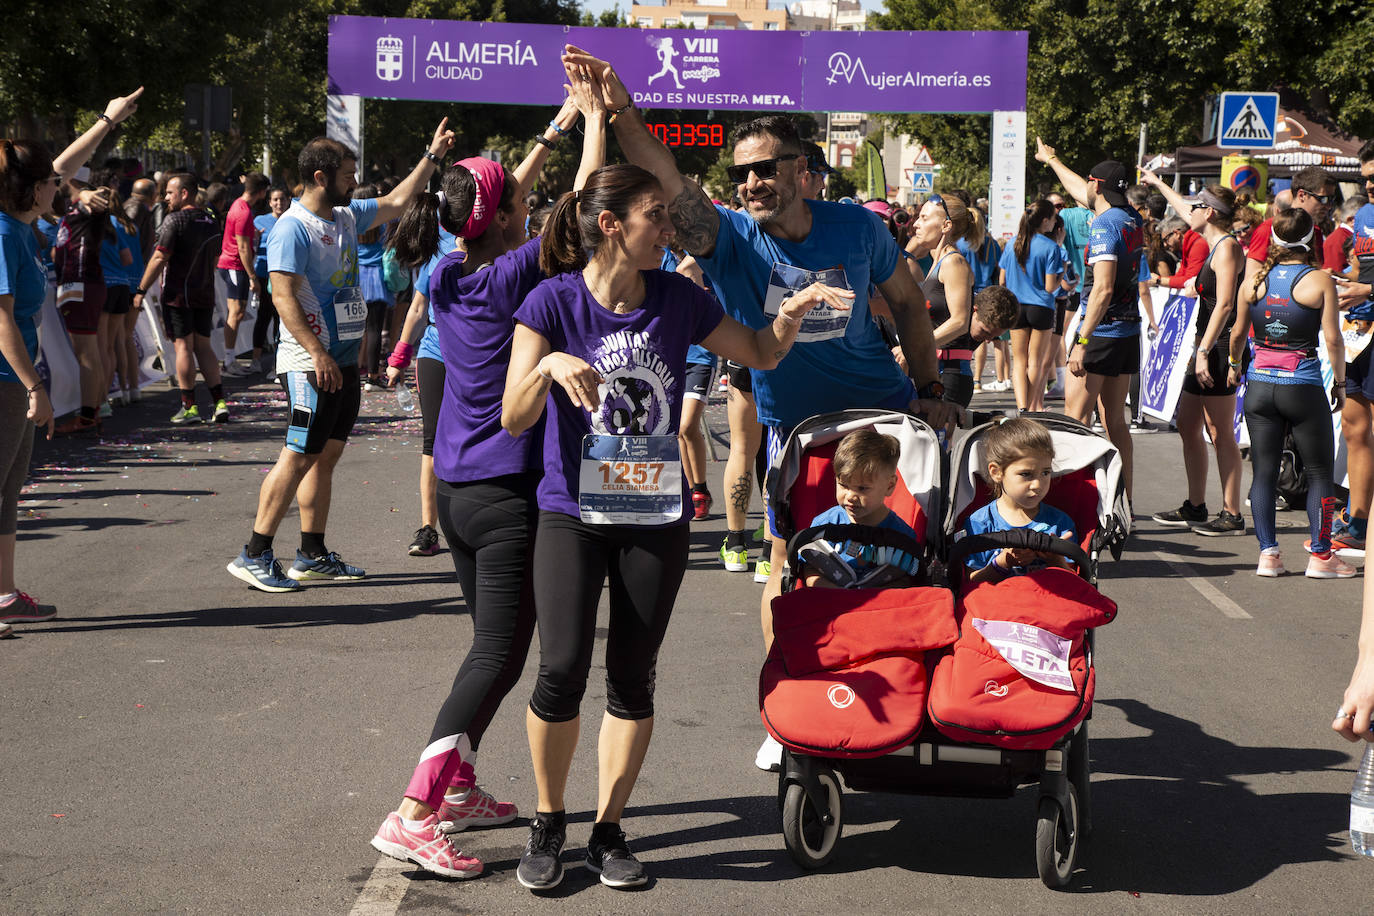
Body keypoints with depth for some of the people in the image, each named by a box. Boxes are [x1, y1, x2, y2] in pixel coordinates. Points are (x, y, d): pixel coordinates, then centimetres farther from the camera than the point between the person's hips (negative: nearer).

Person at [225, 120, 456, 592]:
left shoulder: (347, 216, 13)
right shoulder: (293, 227, -13)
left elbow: (396, 202, 29)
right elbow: (284, 296, -19)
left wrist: (432, 157, 26)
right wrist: (318, 353, -24)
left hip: (344, 360, 9)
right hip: (310, 363, -9)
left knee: (326, 455, 11)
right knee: (299, 456, -11)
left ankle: (313, 554, 16)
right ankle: (254, 555, -7)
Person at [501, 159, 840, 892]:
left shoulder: (678, 300, -1)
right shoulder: (555, 301, -9)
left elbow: (760, 354, 14)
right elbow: (514, 418, -14)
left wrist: (793, 311, -6)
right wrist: (549, 366, -33)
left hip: (656, 517, 3)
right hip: (572, 514, -3)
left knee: (632, 677, 5)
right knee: (561, 671, -11)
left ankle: (608, 830, 18)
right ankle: (548, 823, 11)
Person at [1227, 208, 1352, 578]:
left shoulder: (1254, 281, 1)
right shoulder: (1320, 281, -9)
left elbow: (1238, 332, 10)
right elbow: (1333, 339, -11)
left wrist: (1234, 365, 29)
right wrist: (1340, 382, 2)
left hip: (1260, 384, 3)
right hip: (1304, 386, -3)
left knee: (1264, 471, 9)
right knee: (1320, 472, 8)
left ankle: (1267, 554, 6)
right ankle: (1320, 555, 9)